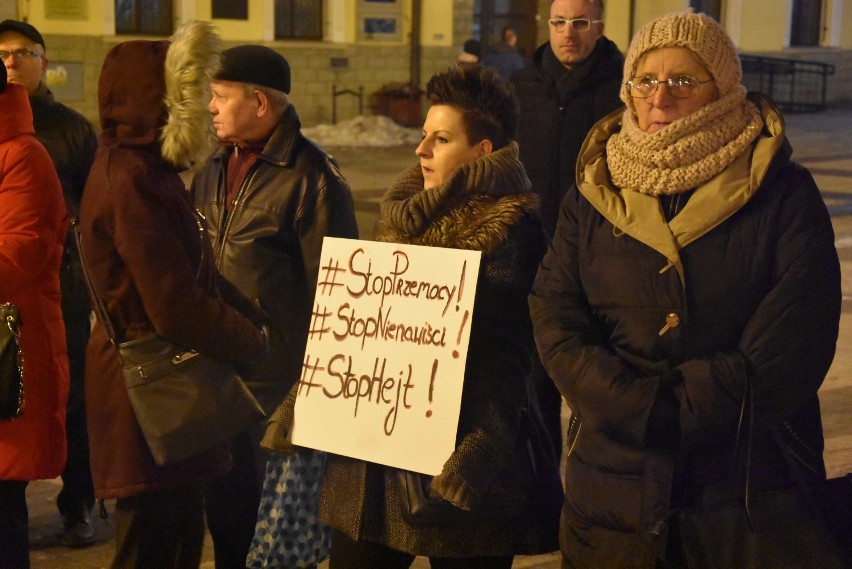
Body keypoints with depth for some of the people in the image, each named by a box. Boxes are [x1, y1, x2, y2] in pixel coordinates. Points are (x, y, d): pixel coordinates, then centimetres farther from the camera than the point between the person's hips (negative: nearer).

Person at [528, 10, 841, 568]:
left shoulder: (785, 194, -4)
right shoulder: (594, 192, 4)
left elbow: (789, 350, -12)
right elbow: (555, 321, -4)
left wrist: (669, 408, -15)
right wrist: (643, 407, -17)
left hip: (752, 486, -2)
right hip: (615, 487, 2)